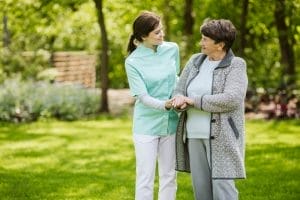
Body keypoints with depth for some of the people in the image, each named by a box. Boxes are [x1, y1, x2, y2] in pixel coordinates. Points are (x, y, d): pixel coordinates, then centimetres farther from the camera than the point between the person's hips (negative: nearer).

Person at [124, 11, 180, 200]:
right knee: (145, 178, 0)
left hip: (171, 122, 4)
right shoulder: (133, 62, -12)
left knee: (169, 176, 10)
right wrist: (164, 105, -31)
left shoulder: (172, 49, -1)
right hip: (147, 125, -4)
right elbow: (143, 97, -15)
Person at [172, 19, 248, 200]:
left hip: (221, 136, -6)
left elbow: (231, 100, -23)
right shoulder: (195, 61, 9)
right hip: (195, 135, 6)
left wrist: (194, 101, -19)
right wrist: (180, 100, -18)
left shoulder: (236, 66, -9)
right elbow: (179, 92, 7)